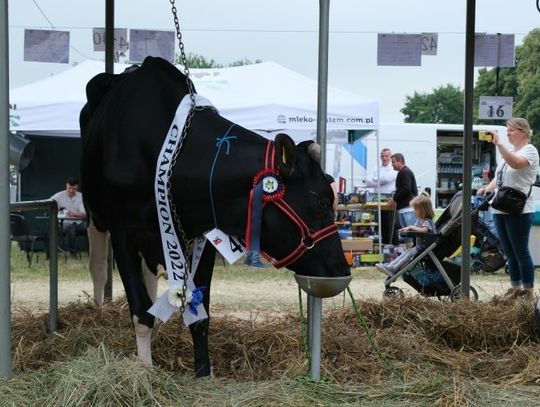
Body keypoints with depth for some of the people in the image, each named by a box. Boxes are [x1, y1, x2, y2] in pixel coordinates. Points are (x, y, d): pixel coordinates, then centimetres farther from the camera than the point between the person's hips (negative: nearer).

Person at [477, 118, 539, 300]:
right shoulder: (509, 151, 18)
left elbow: (515, 163, -30)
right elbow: (499, 176, 23)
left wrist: (498, 143, -35)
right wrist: (488, 188, 4)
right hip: (500, 210, 8)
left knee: (521, 252, -4)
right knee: (509, 252, 12)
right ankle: (515, 288, 20)